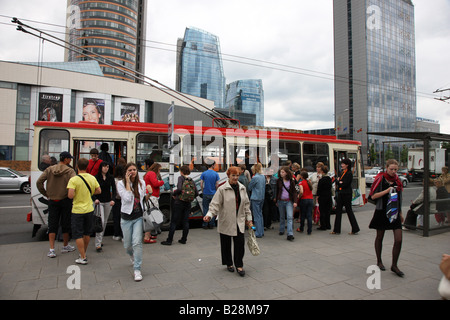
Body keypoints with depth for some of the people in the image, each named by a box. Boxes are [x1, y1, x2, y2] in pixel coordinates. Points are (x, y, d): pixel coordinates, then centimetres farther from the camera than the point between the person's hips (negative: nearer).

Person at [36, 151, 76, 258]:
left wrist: (46, 194, 6)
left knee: (52, 225, 8)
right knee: (65, 224, 11)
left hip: (52, 201, 3)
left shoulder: (49, 169, 2)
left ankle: (52, 249, 5)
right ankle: (65, 246, 25)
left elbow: (39, 182, -2)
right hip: (65, 201, -3)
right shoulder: (70, 171, -10)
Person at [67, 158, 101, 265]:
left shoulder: (73, 180, -16)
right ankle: (83, 253, 35)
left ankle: (83, 258, 5)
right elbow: (99, 191, 6)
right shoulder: (92, 178, -1)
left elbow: (70, 195, -23)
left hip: (78, 210, -5)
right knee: (87, 233, 19)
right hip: (89, 209, 5)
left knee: (78, 234, 5)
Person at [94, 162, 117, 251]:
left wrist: (113, 199, -11)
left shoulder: (110, 177, 3)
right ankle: (98, 244, -8)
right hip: (99, 202, -3)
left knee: (105, 222, 12)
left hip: (108, 202, 4)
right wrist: (95, 199, -20)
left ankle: (100, 240, 28)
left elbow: (114, 189, 3)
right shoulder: (96, 177, -5)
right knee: (101, 221, -12)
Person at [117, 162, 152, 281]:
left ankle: (137, 270, 0)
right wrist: (128, 182, -16)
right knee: (127, 245, 11)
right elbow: (127, 198, -20)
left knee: (137, 242, -11)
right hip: (126, 218, 0)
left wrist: (149, 193, -9)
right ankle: (133, 256, 47)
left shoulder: (142, 182, 3)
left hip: (138, 217, 1)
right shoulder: (121, 183, -6)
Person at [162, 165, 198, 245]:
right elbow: (196, 193, 5)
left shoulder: (181, 178, -8)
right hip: (188, 203, 5)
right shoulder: (192, 181, 8)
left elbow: (179, 189, -22)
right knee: (185, 221, 12)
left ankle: (169, 240, 6)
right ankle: (184, 239, 17)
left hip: (179, 202, -5)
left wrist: (174, 194, -4)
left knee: (174, 221, 2)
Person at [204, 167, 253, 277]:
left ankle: (239, 265, 11)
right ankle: (229, 264, 29)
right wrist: (209, 214, -28)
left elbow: (246, 204, 13)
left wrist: (249, 219, 12)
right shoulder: (222, 189, -9)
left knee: (240, 242, -4)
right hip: (226, 221, -3)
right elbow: (215, 204, -12)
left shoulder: (242, 188, 7)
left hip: (239, 221, 3)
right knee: (226, 244, 9)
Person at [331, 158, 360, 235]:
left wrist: (338, 181, -4)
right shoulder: (342, 172, 13)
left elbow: (345, 184, -18)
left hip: (346, 194, -8)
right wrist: (339, 181, -9)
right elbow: (337, 180, 12)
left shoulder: (349, 173, -12)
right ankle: (337, 230, 13)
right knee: (338, 211, 8)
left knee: (349, 211, 0)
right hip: (340, 194, 8)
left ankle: (355, 229, 14)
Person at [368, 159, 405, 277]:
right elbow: (373, 196, -13)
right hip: (382, 212, -4)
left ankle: (394, 265, 11)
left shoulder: (397, 180, 8)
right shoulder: (380, 179, -8)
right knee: (379, 237, 10)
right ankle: (379, 261, 28)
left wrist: (400, 213, 19)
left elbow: (399, 198, 18)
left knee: (398, 240, -3)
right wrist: (387, 190, -20)